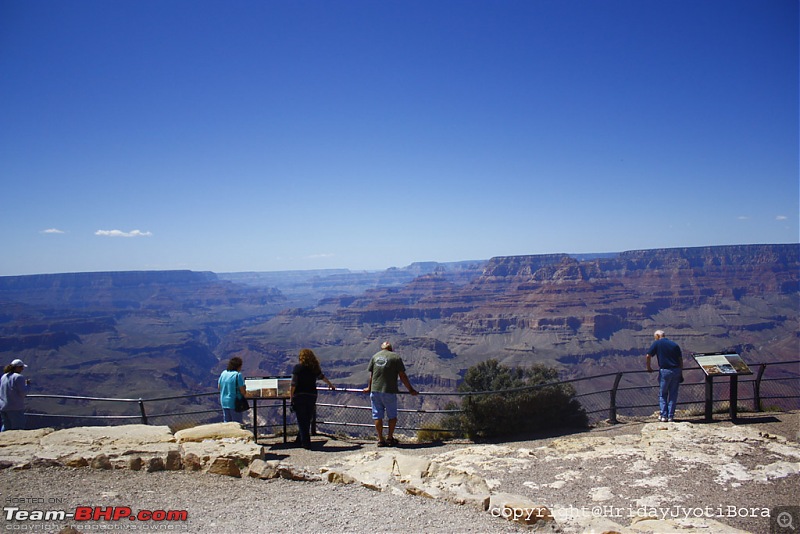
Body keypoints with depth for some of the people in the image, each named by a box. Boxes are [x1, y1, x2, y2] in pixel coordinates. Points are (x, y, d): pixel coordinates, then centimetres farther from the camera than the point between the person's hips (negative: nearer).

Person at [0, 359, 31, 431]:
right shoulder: (19, 377, -12)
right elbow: (23, 393, -15)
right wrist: (28, 385, 0)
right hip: (15, 408, -8)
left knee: (6, 427, 18)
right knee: (19, 429, -4)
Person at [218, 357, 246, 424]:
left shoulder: (223, 373, 2)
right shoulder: (238, 374, -16)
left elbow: (219, 387, 12)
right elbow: (243, 391, -17)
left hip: (224, 402, 6)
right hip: (234, 403, -6)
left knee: (226, 423, 16)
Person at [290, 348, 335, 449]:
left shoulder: (298, 367, -6)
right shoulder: (315, 368, 7)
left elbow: (293, 384, -11)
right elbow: (322, 377, 27)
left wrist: (291, 397, -4)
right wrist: (330, 384, 45)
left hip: (299, 396, -4)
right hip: (312, 396, 4)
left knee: (302, 421, 2)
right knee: (307, 420, 15)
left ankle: (306, 443, 2)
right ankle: (300, 440, 25)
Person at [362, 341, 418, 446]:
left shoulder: (375, 356, 10)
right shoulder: (396, 357, 0)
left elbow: (371, 375, 14)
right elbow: (402, 376, -2)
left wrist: (369, 388, 29)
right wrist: (410, 390, 7)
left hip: (375, 390, 3)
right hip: (389, 391, -3)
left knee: (377, 416, 8)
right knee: (392, 416, 13)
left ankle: (380, 439, 10)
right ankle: (390, 438, 17)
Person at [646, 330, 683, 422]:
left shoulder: (657, 343, -1)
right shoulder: (674, 344, 11)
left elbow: (648, 356, -7)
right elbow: (680, 360, 9)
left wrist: (649, 367, 9)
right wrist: (681, 374, 14)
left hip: (665, 371, -3)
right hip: (676, 370, 4)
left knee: (662, 394, 10)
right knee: (673, 394, 11)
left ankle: (663, 416, 7)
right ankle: (671, 416, 12)